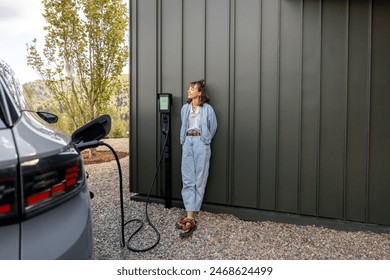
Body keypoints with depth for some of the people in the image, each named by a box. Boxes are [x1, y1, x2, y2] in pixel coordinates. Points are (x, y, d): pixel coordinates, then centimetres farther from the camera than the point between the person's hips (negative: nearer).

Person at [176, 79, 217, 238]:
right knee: (187, 179, -6)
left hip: (201, 143, -3)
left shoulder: (208, 109, 1)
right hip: (187, 142, 4)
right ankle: (190, 217, -7)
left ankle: (191, 215, 2)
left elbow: (213, 128, 9)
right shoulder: (185, 108, 13)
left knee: (200, 179, -3)